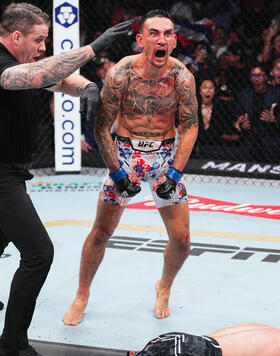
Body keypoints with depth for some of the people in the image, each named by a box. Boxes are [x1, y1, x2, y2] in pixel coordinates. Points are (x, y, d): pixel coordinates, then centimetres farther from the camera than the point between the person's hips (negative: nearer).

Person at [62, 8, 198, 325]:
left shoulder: (181, 76, -12)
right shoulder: (120, 73, -17)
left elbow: (190, 127, -4)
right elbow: (102, 127, -9)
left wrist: (174, 174, -12)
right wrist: (117, 173, -13)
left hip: (167, 154, 2)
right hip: (125, 153, -1)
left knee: (181, 240, 1)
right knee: (101, 233, 2)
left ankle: (164, 287, 32)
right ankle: (82, 296, 25)